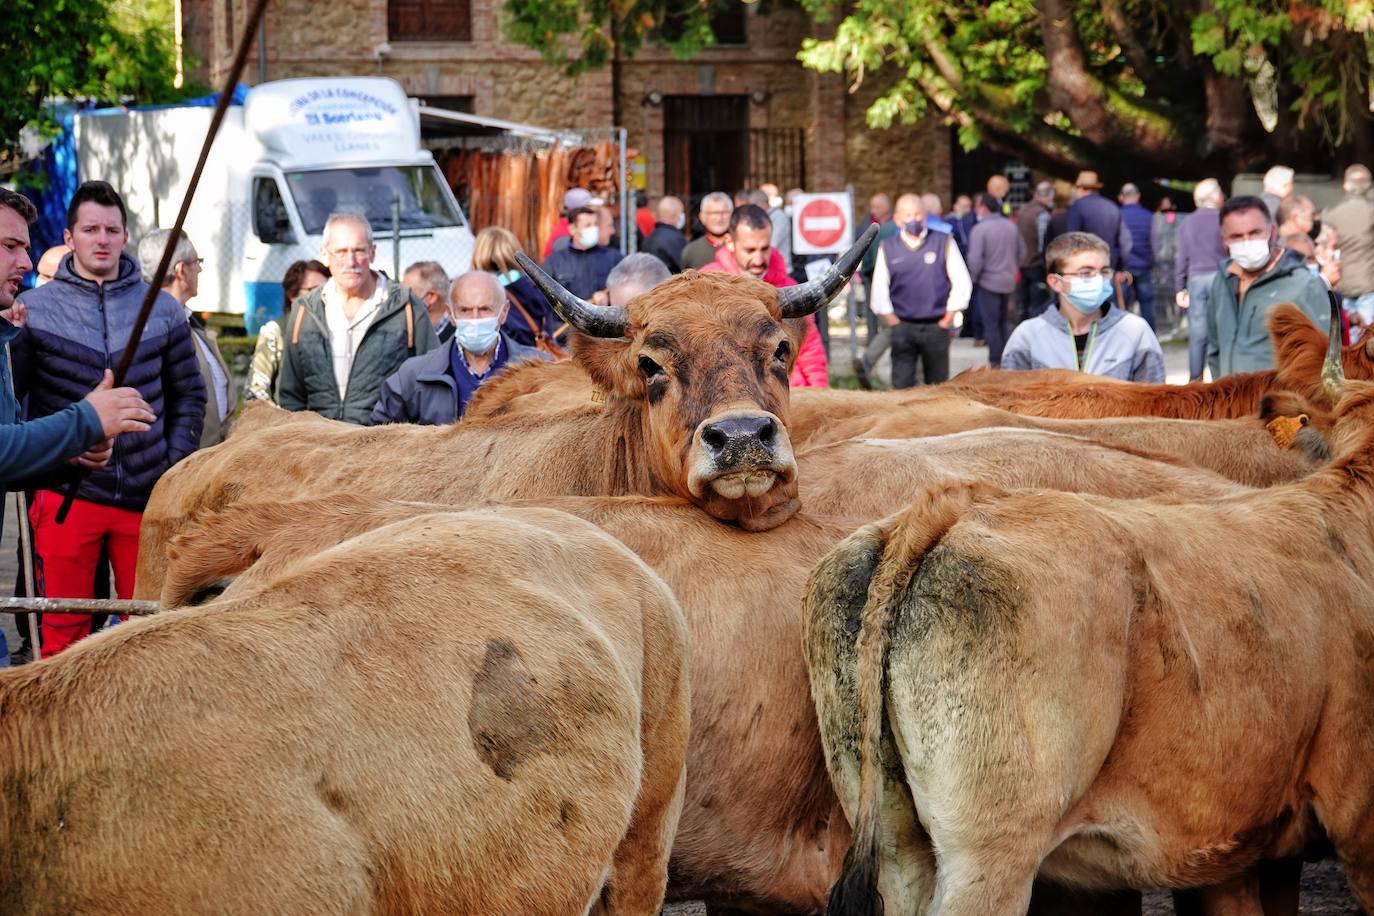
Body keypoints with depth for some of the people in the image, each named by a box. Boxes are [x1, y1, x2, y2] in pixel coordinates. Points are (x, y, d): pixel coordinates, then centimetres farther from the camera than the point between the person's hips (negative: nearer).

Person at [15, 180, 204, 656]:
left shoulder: (163, 310, 7)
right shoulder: (34, 309, 1)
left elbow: (188, 396, 12)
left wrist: (174, 470, 5)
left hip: (146, 496, 2)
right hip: (65, 495, -2)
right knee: (64, 632, 0)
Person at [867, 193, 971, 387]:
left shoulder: (944, 242, 2)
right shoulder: (888, 249, 6)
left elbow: (962, 283, 3)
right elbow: (879, 293, 8)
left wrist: (947, 320, -1)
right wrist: (894, 324, 1)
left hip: (935, 326, 0)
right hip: (903, 326, 0)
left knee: (938, 386, 5)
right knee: (901, 386, -7)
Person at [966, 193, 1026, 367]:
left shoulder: (980, 229, -17)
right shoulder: (1010, 226, 3)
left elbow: (975, 260, -20)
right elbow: (1022, 252, 12)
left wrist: (972, 279, -4)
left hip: (988, 282, -6)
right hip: (1008, 282, 6)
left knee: (990, 323, 0)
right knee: (1002, 323, 17)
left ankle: (995, 361, -1)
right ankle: (1004, 358, 20)